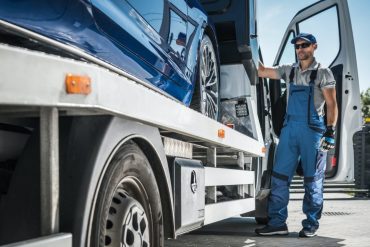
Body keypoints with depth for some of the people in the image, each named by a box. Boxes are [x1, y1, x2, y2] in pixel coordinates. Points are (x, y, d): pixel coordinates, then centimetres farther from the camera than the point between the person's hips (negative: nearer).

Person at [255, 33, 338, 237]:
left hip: (313, 129, -4)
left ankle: (311, 224, 11)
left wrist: (331, 131, -10)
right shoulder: (289, 70, 15)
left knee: (312, 180, 2)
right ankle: (277, 223, 6)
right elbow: (261, 72, 16)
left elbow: (331, 105, -1)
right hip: (290, 127, 4)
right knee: (279, 176, 0)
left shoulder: (323, 73, 3)